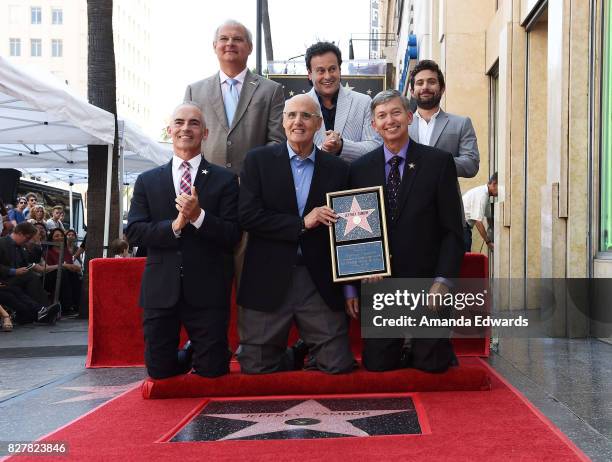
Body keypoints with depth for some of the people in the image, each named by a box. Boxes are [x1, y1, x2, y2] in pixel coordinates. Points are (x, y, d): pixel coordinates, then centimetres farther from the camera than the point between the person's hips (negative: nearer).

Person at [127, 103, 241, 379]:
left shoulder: (224, 180, 3)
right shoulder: (147, 181, 10)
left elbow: (232, 236, -4)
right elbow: (133, 232, 1)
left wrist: (198, 216, -19)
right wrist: (174, 226, -14)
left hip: (207, 292, -2)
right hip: (160, 291, 2)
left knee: (213, 372, 1)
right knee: (159, 372, 5)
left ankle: (197, 357, 35)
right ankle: (184, 359, 37)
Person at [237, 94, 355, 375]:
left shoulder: (338, 169, 7)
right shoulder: (258, 160, 2)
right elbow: (248, 215, -8)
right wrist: (301, 224, -13)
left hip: (319, 284, 1)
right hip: (268, 283, -1)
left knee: (338, 365, -1)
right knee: (256, 367, 4)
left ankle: (306, 351, 29)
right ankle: (287, 358, 35)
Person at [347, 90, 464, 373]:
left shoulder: (439, 162, -2)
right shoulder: (360, 169, 5)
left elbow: (452, 230, -3)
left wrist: (442, 281, -12)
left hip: (426, 284, -2)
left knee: (433, 364, -2)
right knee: (377, 365, 1)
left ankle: (421, 349, 31)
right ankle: (402, 348, 32)